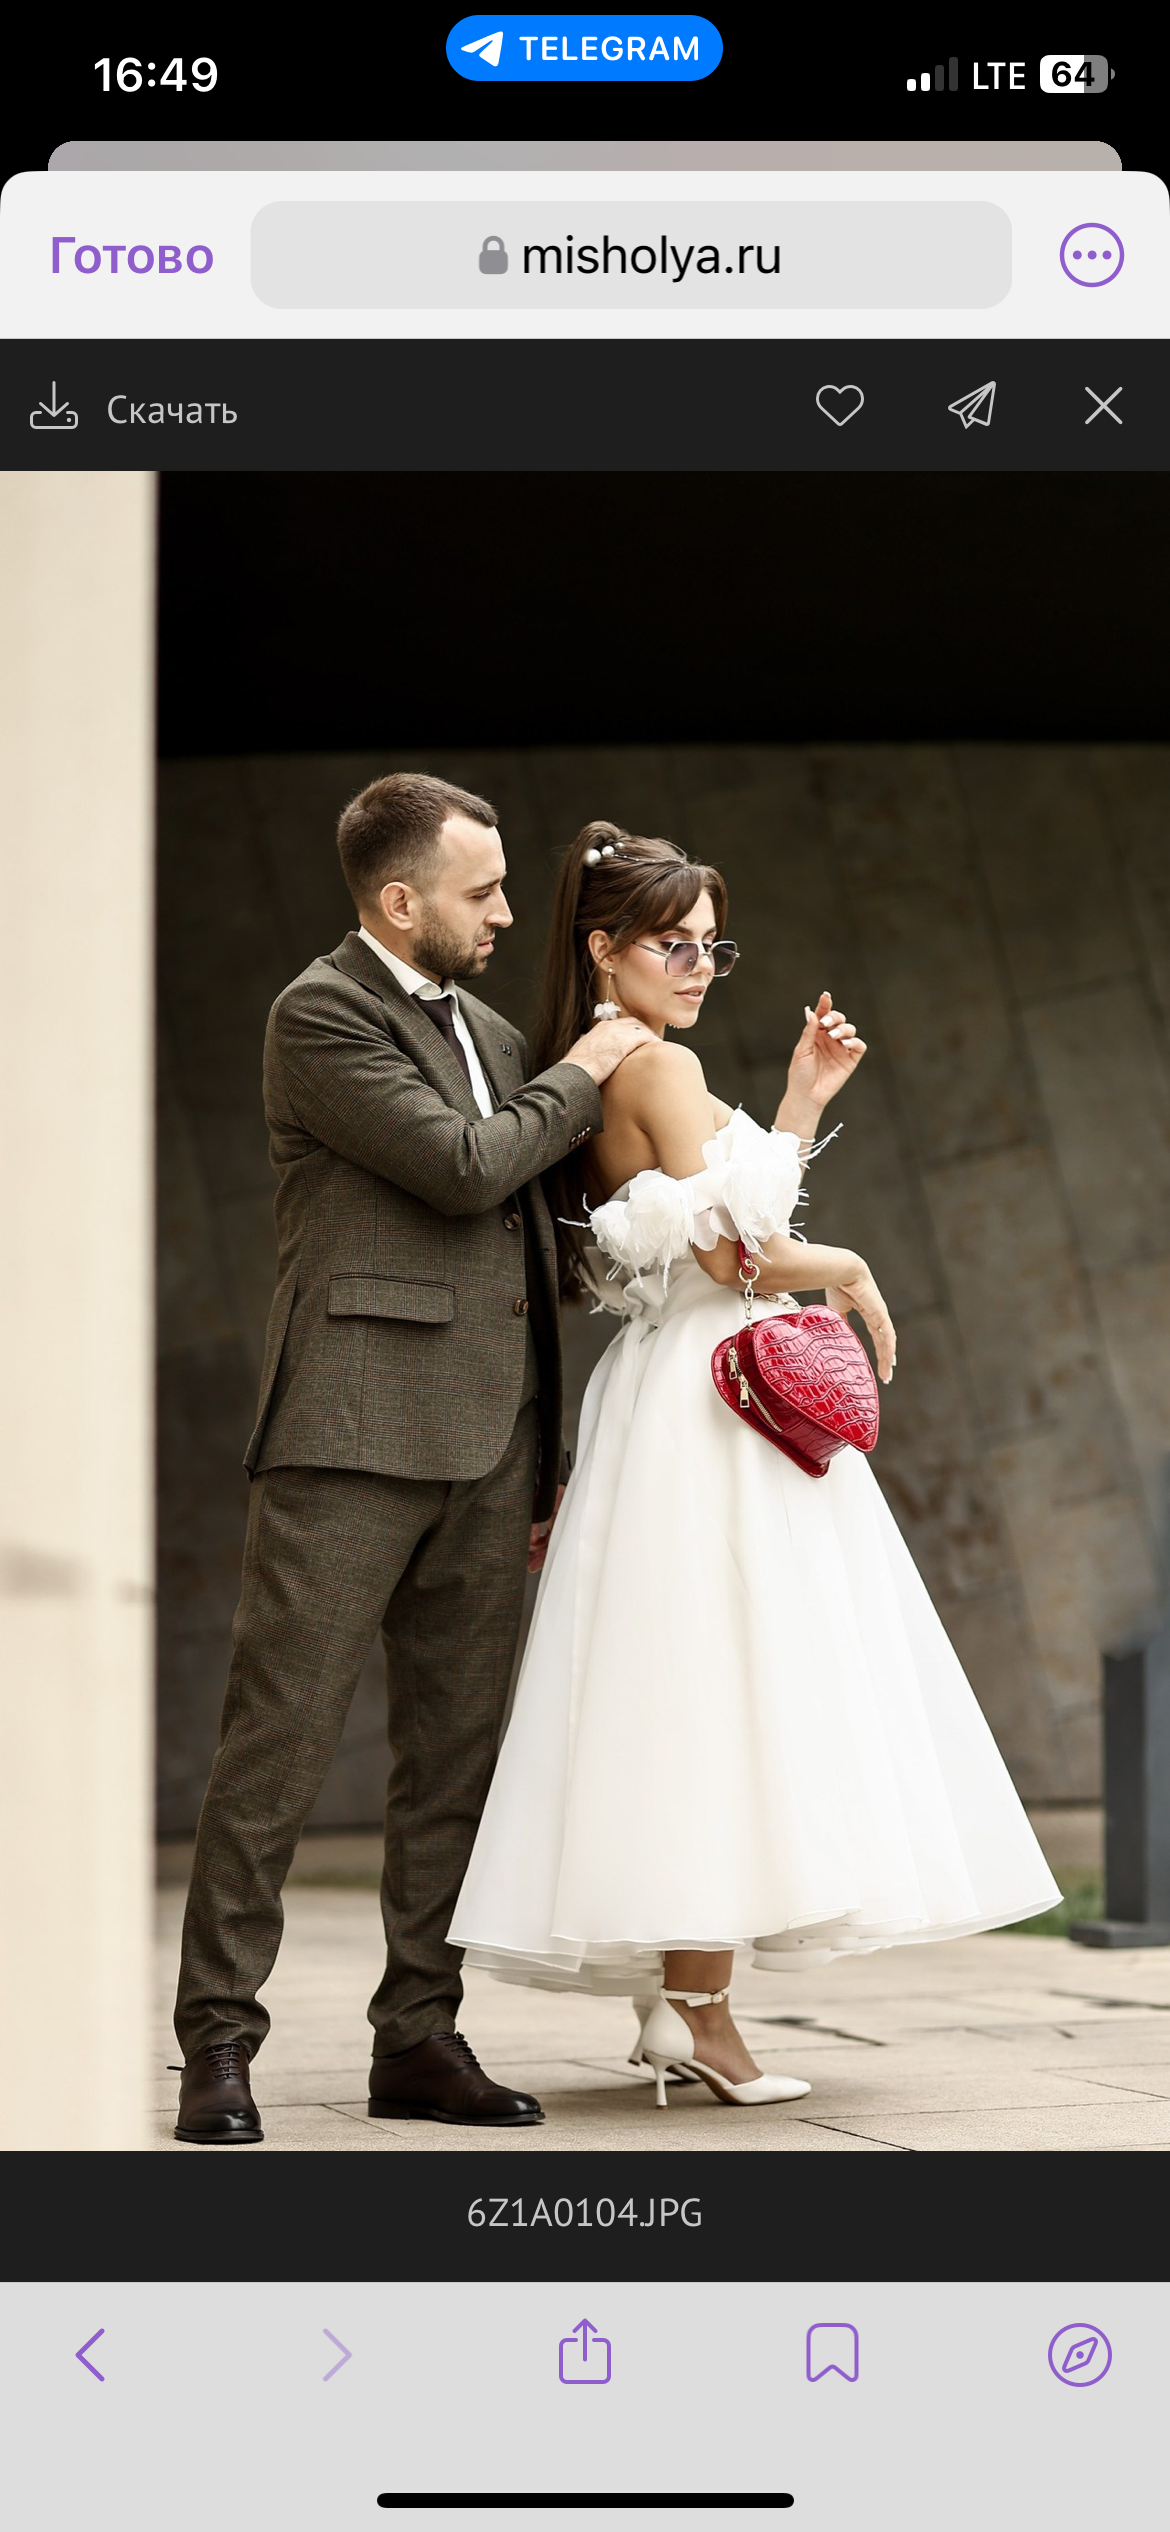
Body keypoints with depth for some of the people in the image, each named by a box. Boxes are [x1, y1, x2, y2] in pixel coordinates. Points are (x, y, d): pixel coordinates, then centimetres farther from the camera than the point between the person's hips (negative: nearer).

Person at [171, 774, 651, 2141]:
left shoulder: (496, 1038, 21)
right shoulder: (320, 1015, -4)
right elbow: (463, 1165, -15)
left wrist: (544, 1461, 20)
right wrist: (578, 1078, 1)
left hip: (482, 1448, 8)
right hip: (355, 1429, -8)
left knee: (456, 1748, 8)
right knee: (280, 1741, -7)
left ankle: (419, 2038, 14)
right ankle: (219, 2042, -4)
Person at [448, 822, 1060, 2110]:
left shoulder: (590, 1083, 17)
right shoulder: (660, 1065, -11)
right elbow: (733, 1250, -17)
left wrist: (804, 1099, 18)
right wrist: (845, 1269, 0)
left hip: (673, 1401, 10)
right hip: (713, 1401, -10)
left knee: (685, 1701, 9)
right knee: (717, 1686, -8)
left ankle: (671, 1997, 11)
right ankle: (697, 2005, -7)